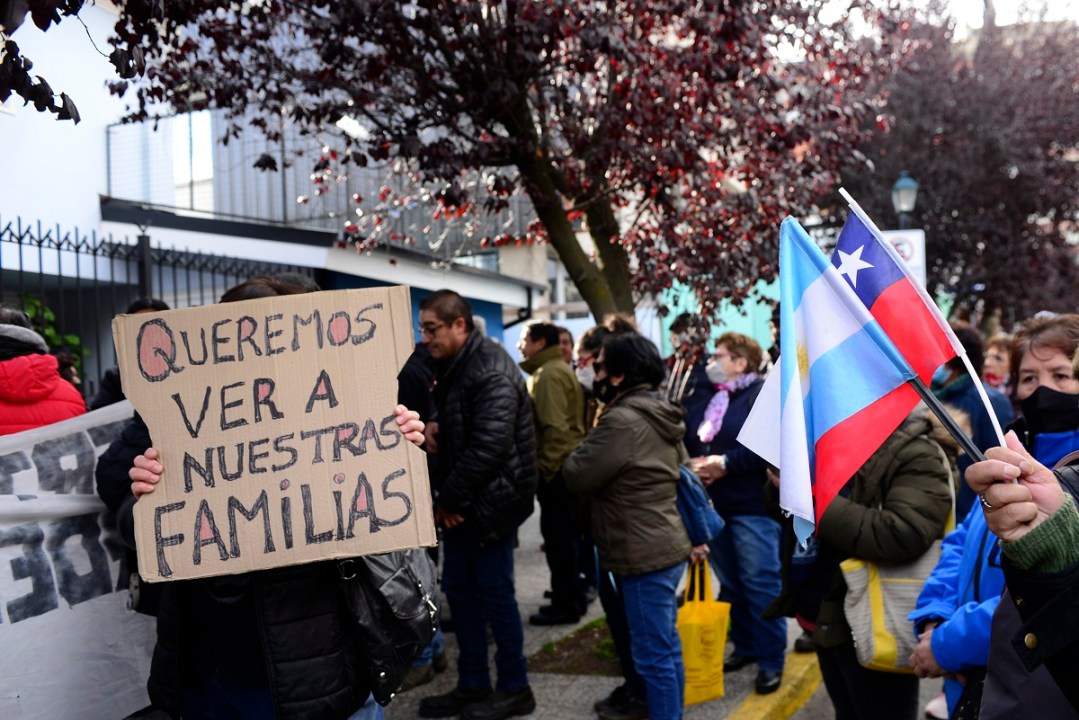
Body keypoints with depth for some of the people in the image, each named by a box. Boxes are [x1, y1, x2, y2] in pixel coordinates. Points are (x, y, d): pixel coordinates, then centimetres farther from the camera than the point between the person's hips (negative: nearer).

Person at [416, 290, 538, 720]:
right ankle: (473, 684, 26)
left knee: (494, 593, 1)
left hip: (489, 499, -9)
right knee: (459, 589, 13)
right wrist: (446, 498, 5)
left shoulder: (491, 370, -19)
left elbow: (488, 447, -25)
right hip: (461, 501, 9)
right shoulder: (453, 366, 11)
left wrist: (450, 499, -17)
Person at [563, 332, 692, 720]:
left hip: (644, 553, -10)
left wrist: (579, 451, 5)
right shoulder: (660, 414, 11)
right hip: (666, 546, 10)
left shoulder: (622, 420, -20)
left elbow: (577, 476, -16)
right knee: (667, 646, 19)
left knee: (654, 654, 0)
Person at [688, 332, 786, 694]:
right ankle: (745, 646, 30)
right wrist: (696, 463, -1)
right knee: (730, 583, 15)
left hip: (752, 505, -8)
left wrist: (726, 463, -19)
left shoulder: (763, 394, -10)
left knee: (760, 583, -3)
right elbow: (694, 442, 20)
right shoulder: (712, 399, 15)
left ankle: (771, 660, 9)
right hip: (716, 505, 8)